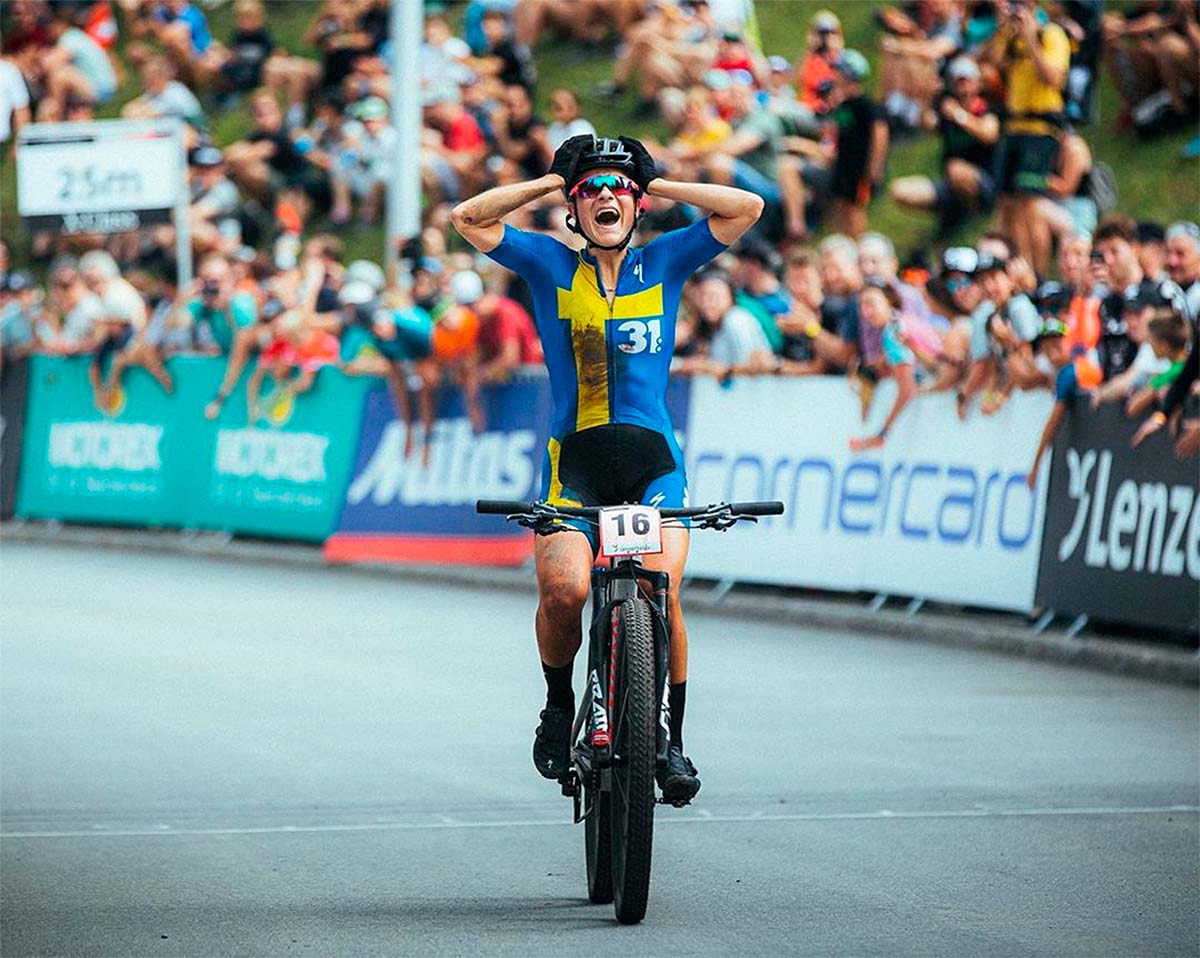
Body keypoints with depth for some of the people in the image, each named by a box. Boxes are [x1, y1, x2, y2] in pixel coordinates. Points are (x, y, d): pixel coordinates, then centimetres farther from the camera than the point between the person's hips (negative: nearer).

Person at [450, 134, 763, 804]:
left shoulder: (664, 263, 12)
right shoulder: (552, 267, 11)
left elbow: (748, 208, 6)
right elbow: (470, 218, 4)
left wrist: (657, 185, 9)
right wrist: (552, 183, 9)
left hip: (653, 459, 0)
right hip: (575, 459, 0)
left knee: (660, 592, -21)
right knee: (563, 589, -24)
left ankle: (672, 738, -4)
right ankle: (560, 705, 4)